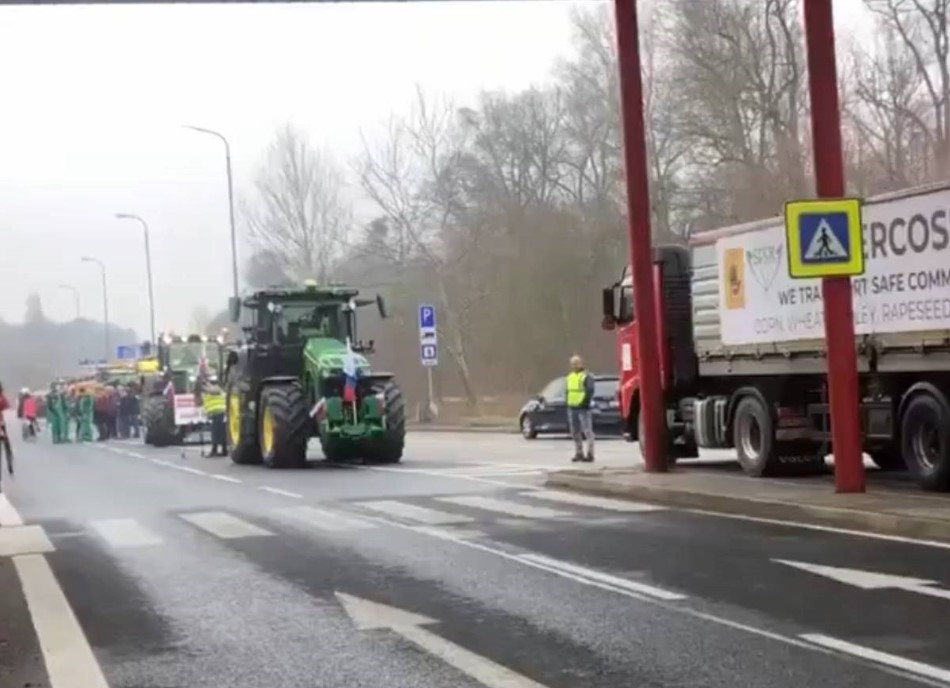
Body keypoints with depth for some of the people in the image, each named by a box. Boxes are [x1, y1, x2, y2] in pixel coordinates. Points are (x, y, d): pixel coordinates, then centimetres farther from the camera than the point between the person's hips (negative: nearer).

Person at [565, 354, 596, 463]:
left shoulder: (586, 376, -7)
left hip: (583, 408, -8)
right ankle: (579, 453, 18)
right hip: (572, 408, 8)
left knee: (587, 431, -7)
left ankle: (590, 454, -6)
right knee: (575, 432, 10)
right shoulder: (570, 376, 18)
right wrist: (568, 403, 15)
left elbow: (590, 390, -16)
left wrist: (585, 402, -19)